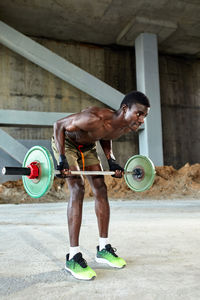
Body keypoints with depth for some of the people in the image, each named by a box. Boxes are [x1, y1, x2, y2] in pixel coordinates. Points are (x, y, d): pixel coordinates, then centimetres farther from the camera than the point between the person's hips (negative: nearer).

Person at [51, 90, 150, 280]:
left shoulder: (126, 128, -15)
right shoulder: (95, 119, -39)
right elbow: (59, 125, -28)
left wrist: (111, 161, -3)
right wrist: (62, 160, -33)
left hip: (87, 146, 7)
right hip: (66, 143, -7)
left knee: (101, 189, 0)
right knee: (77, 189, -20)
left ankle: (103, 249, 12)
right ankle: (73, 257, -13)